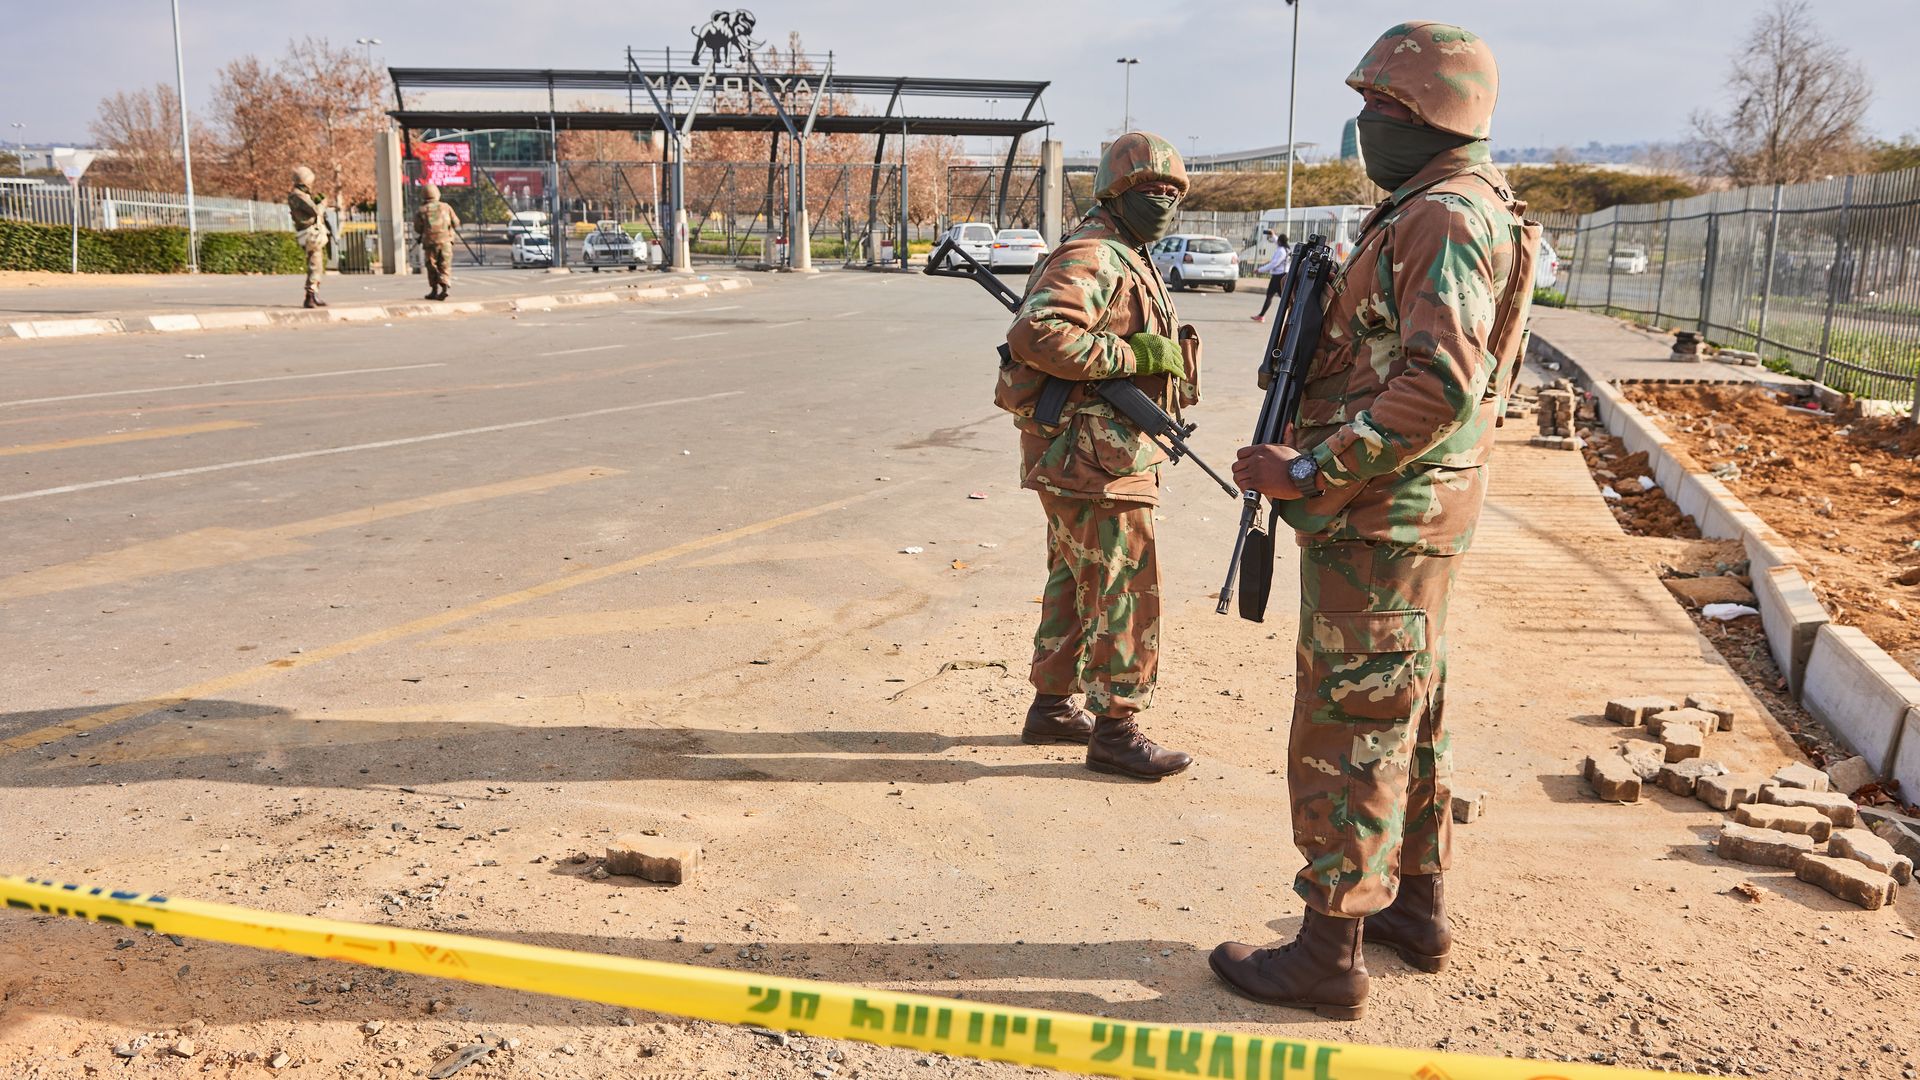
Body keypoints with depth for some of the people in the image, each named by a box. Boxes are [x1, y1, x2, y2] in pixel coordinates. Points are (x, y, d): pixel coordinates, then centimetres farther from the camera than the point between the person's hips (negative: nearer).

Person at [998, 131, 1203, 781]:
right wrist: (1135, 355, -24)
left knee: (1075, 586, 17)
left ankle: (1053, 707, 29)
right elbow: (1036, 335, -29)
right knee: (1125, 595, -5)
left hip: (1089, 458, 11)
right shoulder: (1093, 259, -15)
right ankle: (1116, 731, 4)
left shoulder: (1128, 262, 19)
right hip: (1093, 459, -11)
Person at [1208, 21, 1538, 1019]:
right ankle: (1416, 909, 32)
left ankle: (1329, 953, 8)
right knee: (1408, 717, 18)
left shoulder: (1445, 220, -18)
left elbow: (1439, 387, -29)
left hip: (1380, 523, -11)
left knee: (1346, 732, -3)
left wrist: (1310, 473, -25)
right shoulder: (1430, 213, 15)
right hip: (1408, 517, 11)